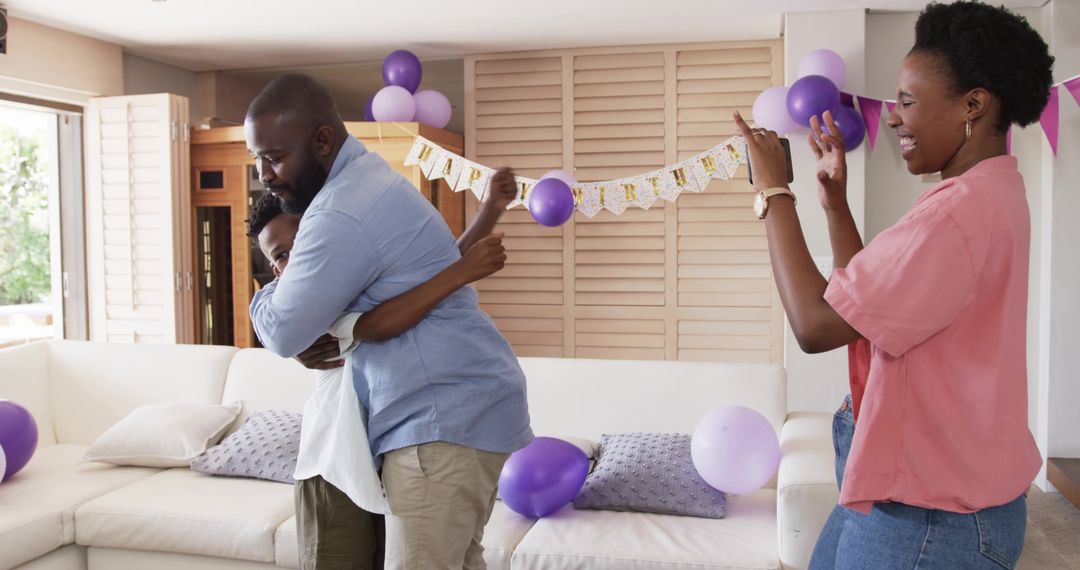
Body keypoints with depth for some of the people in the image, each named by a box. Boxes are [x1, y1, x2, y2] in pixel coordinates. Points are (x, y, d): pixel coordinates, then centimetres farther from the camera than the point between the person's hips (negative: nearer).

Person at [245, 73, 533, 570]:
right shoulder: (369, 177, 15)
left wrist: (264, 296, 7)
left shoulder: (342, 213, -20)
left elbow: (283, 334, -13)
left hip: (444, 417, -11)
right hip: (463, 406, 11)